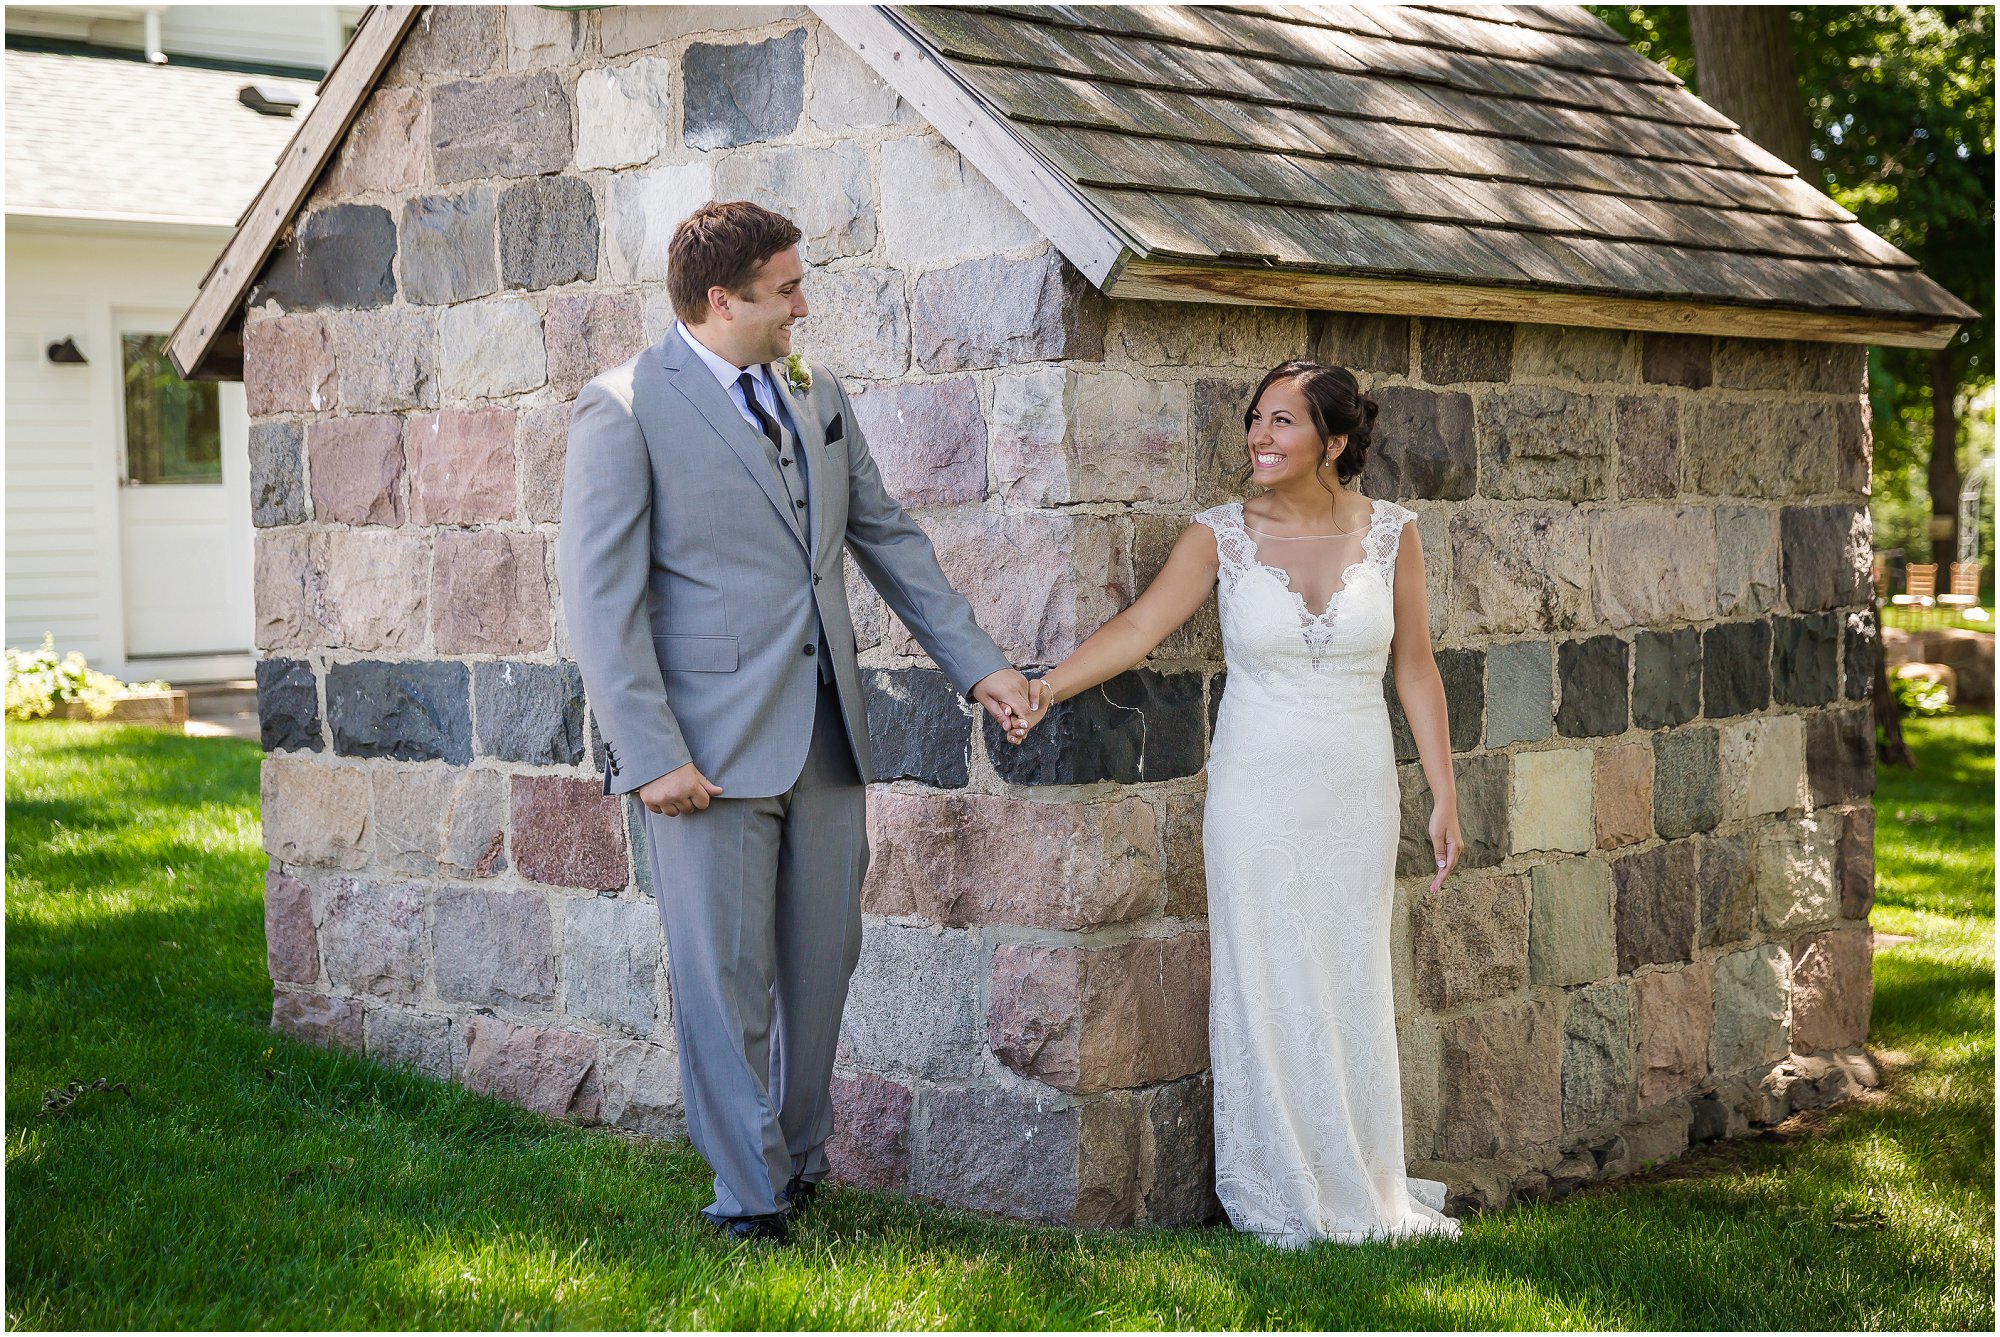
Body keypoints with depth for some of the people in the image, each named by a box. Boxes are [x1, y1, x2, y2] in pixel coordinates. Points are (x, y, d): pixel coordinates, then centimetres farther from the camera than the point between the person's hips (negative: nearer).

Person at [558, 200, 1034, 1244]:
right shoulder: (626, 410, -8)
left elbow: (889, 539, 18)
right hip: (711, 748, -6)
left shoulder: (818, 397, 12)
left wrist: (979, 664, 13)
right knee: (726, 978, 2)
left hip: (825, 731, 6)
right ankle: (749, 1198, 15)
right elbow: (600, 596, -11)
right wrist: (652, 755, -16)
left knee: (821, 963, 13)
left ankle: (800, 1157, 32)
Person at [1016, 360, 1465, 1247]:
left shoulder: (1389, 534, 0)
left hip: (1357, 797, 2)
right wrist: (1048, 686, -26)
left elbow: (1416, 670, 4)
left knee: (1354, 990, 9)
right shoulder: (1222, 536, -4)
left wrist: (1444, 794, 4)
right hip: (1256, 795, -1)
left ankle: (1363, 1191, 22)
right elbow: (1138, 626, -12)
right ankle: (1285, 1199, 14)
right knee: (1267, 988, 1)